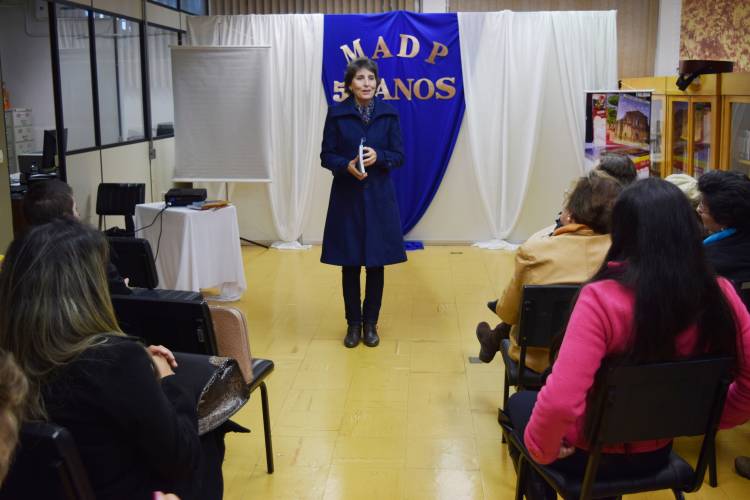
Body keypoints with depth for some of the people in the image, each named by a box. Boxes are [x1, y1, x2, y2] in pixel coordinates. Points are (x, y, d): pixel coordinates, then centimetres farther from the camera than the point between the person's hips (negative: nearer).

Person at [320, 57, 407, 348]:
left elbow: (399, 156, 2)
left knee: (376, 264, 6)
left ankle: (370, 323, 20)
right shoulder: (337, 114, -2)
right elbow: (326, 156, 0)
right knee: (350, 265, 5)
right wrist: (347, 165, -19)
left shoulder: (388, 114, 1)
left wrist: (378, 157, -18)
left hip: (379, 198, 1)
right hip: (347, 198, -1)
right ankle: (353, 323, 20)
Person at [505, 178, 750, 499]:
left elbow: (558, 403, -38)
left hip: (592, 454, -5)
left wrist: (541, 449, -18)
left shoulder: (603, 298, -32)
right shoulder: (721, 295, -17)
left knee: (520, 402, 28)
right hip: (657, 454, 5)